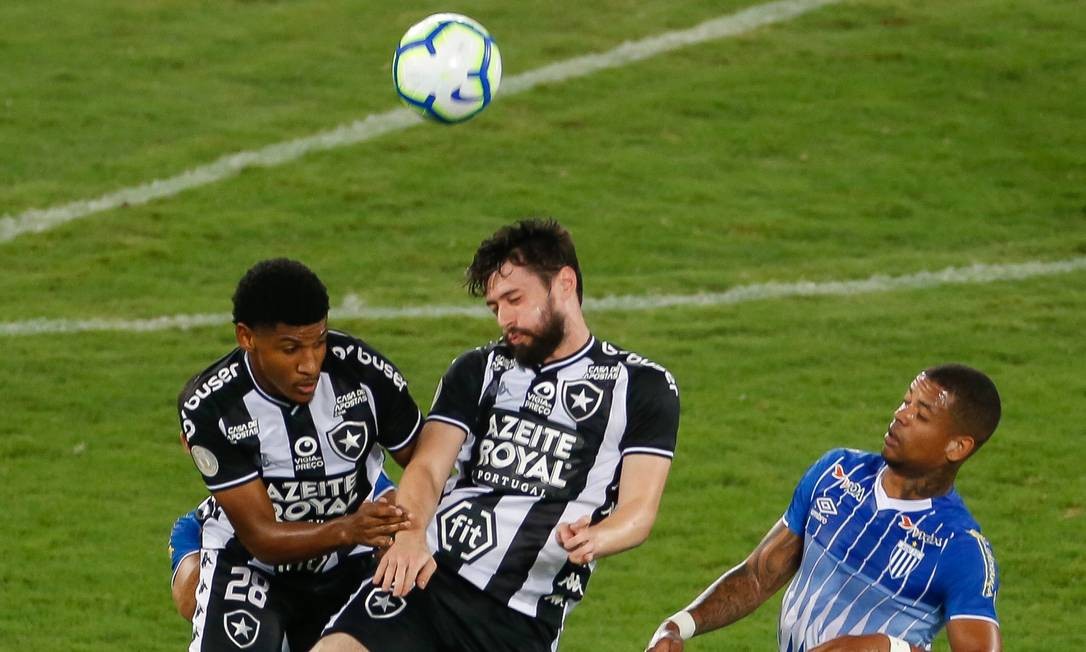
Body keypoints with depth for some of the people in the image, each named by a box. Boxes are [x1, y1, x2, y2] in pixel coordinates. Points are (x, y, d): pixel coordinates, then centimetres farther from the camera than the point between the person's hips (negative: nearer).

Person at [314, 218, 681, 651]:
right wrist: (410, 535, -17)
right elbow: (428, 467, 5)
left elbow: (639, 508, 0)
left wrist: (593, 540, -23)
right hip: (426, 578, 2)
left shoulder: (643, 386, 9)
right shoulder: (477, 370, 18)